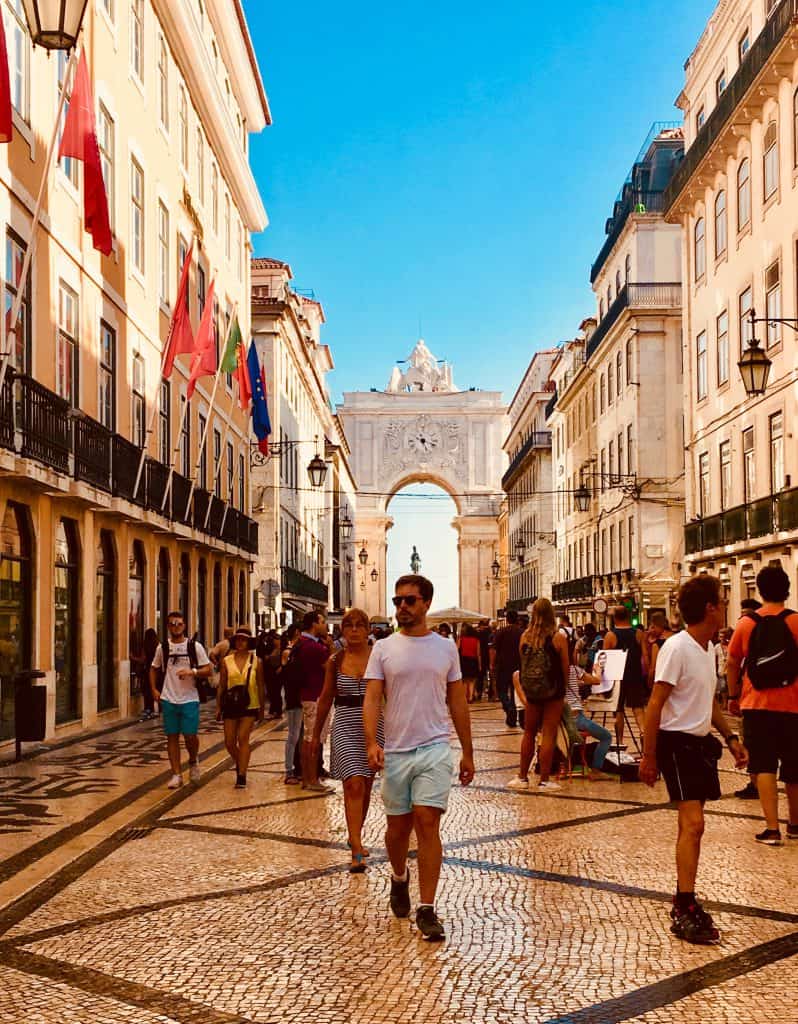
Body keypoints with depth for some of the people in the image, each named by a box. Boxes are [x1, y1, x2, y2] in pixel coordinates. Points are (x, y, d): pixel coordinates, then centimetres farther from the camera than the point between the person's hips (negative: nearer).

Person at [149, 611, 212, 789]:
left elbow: (208, 670, -2)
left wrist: (192, 671, -19)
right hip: (168, 699, 2)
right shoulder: (162, 647, 6)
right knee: (172, 736, 3)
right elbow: (154, 669, 19)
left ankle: (193, 761, 26)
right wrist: (154, 689, 6)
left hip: (190, 699, -2)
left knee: (190, 735, -4)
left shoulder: (195, 646, -1)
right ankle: (176, 774, 11)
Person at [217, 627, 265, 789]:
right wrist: (218, 707, 3)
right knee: (229, 742, 4)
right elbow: (221, 686, 6)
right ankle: (239, 764, 34)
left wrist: (262, 708, 6)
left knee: (243, 738, -12)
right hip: (231, 705, 2)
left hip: (249, 706, -2)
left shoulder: (256, 661, 0)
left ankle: (241, 776, -6)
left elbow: (261, 687, 5)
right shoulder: (226, 661, 2)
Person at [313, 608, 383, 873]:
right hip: (345, 726, -1)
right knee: (354, 784, -13)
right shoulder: (335, 661, 3)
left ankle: (355, 836, 35)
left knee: (365, 786, 13)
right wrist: (316, 733, 16)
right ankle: (357, 851, -15)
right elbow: (325, 699, 12)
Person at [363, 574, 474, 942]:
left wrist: (468, 752, 9)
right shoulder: (383, 648, 2)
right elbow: (372, 698, -5)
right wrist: (371, 742, -20)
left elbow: (457, 702, 10)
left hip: (435, 749, -1)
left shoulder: (445, 648, 5)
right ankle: (399, 878, 42)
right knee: (398, 827, 11)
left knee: (427, 824, -9)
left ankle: (426, 909, -2)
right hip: (395, 751, 1)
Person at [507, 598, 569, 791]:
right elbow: (565, 667, -5)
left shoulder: (525, 636, -4)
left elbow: (522, 663, 3)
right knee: (549, 734, 3)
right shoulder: (558, 637, -11)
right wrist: (563, 688, 11)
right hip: (553, 691, -3)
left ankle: (522, 777, 20)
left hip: (531, 690, 3)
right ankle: (544, 779, 4)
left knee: (529, 733, 14)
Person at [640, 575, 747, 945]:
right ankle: (684, 910, -11)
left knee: (692, 825, 12)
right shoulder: (676, 648, -16)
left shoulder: (708, 648, 10)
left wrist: (730, 737, 17)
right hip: (677, 743, -9)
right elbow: (655, 705, -17)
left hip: (700, 743, 9)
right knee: (693, 823, -14)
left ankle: (685, 903, 20)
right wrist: (648, 757, -17)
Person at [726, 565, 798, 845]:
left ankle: (772, 828, -9)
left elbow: (732, 664, 6)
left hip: (756, 706, 0)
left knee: (764, 767, 1)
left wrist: (733, 697, 18)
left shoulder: (747, 623, 1)